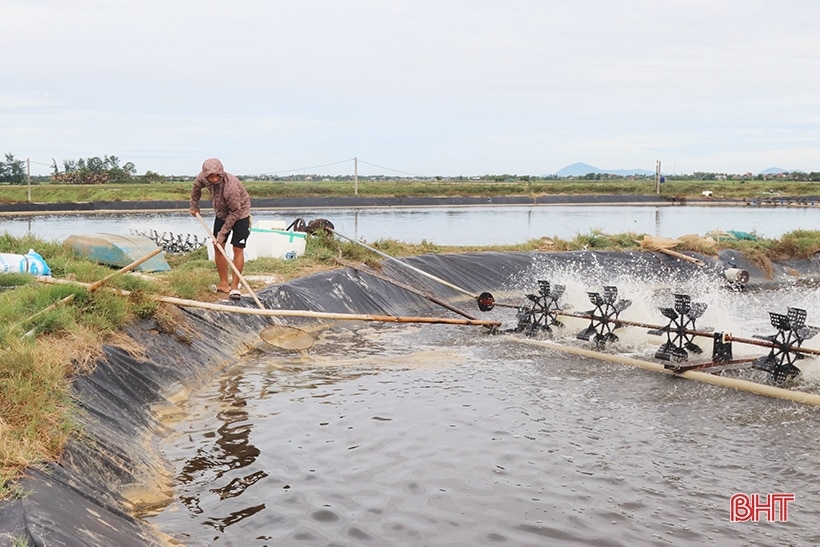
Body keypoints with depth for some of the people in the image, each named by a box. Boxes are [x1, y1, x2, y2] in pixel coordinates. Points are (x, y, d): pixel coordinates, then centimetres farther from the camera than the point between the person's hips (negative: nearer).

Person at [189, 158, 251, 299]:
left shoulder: (231, 186, -37)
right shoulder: (203, 178, -19)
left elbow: (235, 212, -28)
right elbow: (196, 186, 7)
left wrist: (223, 233, -23)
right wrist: (194, 206, 16)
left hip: (240, 214, -6)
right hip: (222, 213, 6)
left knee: (238, 249, -10)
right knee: (218, 247, 5)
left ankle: (234, 286, -4)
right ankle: (223, 283, 14)